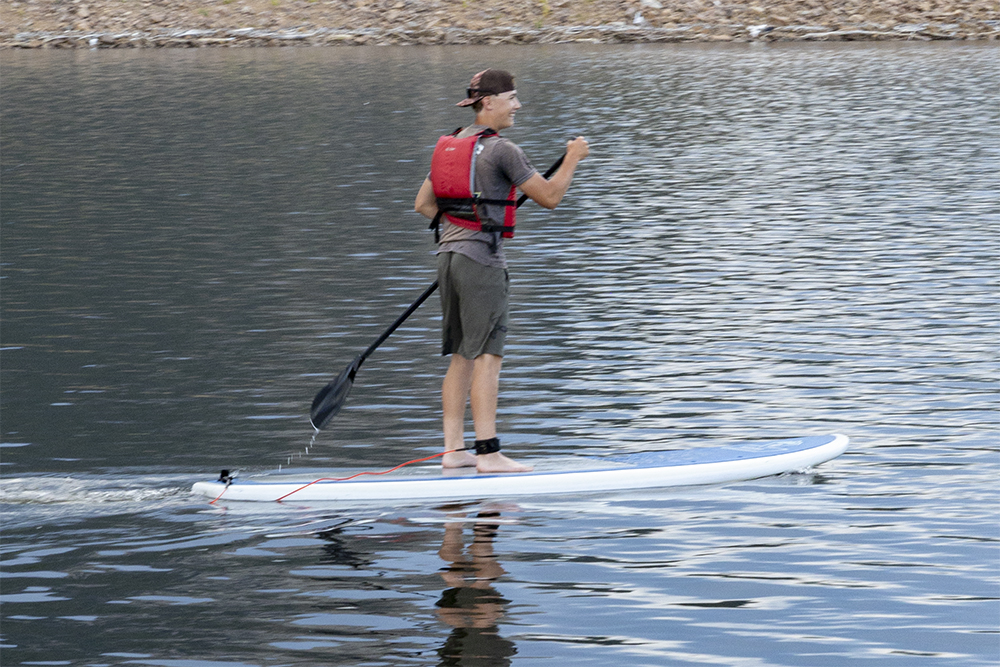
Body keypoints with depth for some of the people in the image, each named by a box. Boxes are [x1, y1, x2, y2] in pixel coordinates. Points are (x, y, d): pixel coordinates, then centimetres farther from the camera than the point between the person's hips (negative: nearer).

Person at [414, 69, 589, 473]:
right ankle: (488, 453, -10)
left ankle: (454, 450, 12)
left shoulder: (451, 145, 14)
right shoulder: (500, 150, -11)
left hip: (448, 254, 9)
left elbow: (423, 204, 19)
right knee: (487, 356, -8)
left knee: (462, 357, 12)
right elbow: (549, 196, -9)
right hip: (481, 257, -9)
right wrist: (573, 157, 5)